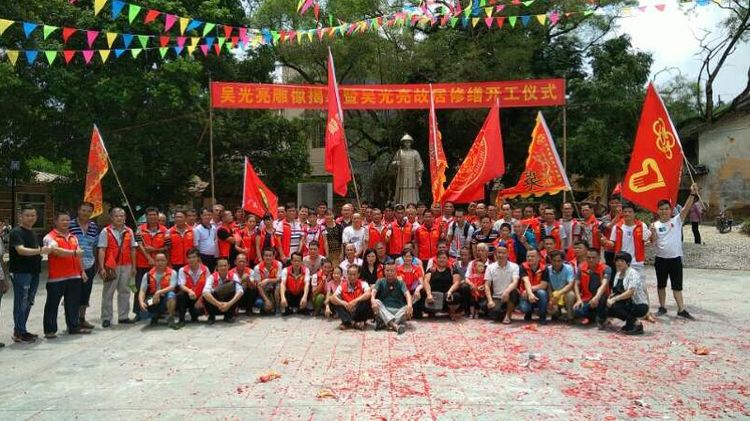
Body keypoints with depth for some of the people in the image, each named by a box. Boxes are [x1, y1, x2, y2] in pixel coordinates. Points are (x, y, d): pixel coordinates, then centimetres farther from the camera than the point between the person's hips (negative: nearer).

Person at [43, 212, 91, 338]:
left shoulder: (73, 237, 17)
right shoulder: (50, 237, -5)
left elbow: (79, 255, 20)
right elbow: (56, 251, -24)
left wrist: (82, 271, 15)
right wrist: (73, 253, -31)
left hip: (74, 276, 6)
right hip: (56, 278, -6)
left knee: (73, 304, 11)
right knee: (52, 304, 2)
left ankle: (73, 327, 20)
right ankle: (50, 330, 8)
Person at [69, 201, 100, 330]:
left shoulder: (94, 227, 8)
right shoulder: (70, 225, -6)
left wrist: (96, 265, 16)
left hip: (89, 266, 5)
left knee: (86, 293, 11)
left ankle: (82, 319, 23)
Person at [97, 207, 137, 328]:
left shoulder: (129, 231, 10)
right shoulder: (106, 231, -2)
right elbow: (102, 250, -6)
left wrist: (133, 267, 10)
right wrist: (102, 267, -13)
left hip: (126, 266, 4)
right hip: (111, 266, -4)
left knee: (124, 291, 9)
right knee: (108, 293, 2)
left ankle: (123, 317, 17)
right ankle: (106, 318, 8)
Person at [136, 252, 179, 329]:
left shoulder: (172, 273, -2)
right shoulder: (148, 275, 4)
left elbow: (172, 287, -15)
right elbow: (142, 291, -2)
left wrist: (159, 292, -30)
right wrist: (141, 302, -21)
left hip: (166, 300, -2)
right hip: (152, 301, 3)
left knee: (171, 294, -34)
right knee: (143, 310, -26)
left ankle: (170, 320, -21)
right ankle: (155, 316, 12)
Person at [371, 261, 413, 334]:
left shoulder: (400, 283, 8)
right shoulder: (380, 282, 8)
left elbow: (407, 294, -10)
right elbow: (373, 292, -11)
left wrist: (409, 305, -34)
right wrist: (373, 300, -36)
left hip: (398, 310, 0)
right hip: (384, 310, 0)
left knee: (409, 309, -28)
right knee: (377, 302, -29)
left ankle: (384, 323, -42)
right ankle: (395, 325, -48)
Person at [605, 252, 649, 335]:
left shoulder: (633, 274, -15)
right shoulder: (618, 274, 9)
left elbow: (630, 292, -26)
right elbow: (616, 292, 9)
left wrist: (614, 299, -27)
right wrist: (610, 297, -12)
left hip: (640, 306, -8)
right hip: (629, 304, 8)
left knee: (614, 307, -27)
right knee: (607, 309, -12)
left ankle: (637, 324, -11)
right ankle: (630, 324, 7)